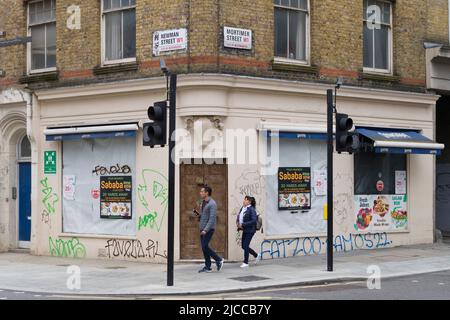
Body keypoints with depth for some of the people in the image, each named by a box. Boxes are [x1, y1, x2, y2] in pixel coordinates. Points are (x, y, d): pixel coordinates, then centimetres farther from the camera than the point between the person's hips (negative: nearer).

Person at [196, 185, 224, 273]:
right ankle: (207, 267, 10)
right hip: (203, 229, 9)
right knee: (204, 247, 6)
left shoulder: (212, 204, -15)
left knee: (205, 247, -12)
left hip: (208, 229, -9)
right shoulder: (203, 202, 14)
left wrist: (205, 230, -25)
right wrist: (198, 214, 4)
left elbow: (212, 218, -21)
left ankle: (219, 260, 2)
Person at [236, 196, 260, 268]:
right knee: (244, 246, 13)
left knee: (245, 246, -7)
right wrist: (237, 222, -1)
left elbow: (254, 220, -22)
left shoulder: (251, 209, -15)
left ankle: (246, 263, 5)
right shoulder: (242, 208, 8)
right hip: (245, 230, 8)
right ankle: (256, 255, 34)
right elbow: (239, 216, 20)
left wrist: (243, 224, -23)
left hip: (250, 230, -8)